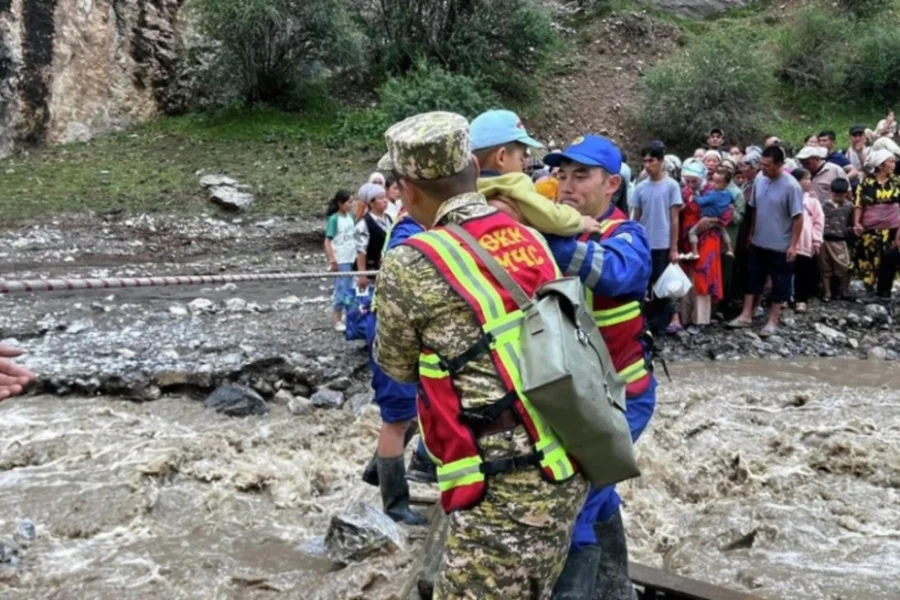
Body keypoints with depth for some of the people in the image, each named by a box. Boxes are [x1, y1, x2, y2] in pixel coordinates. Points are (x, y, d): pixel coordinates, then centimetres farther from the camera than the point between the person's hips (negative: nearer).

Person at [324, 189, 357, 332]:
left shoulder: (350, 216, 5)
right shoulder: (334, 219, -13)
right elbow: (327, 241, -13)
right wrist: (332, 260, -19)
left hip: (351, 259, 6)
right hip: (340, 260, -6)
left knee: (349, 289, 12)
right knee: (341, 289, -1)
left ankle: (346, 316, 23)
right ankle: (337, 320, 9)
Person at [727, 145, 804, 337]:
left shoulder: (791, 186, -20)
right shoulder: (759, 179, -2)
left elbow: (798, 217, -16)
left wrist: (793, 245, -17)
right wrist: (751, 233, 13)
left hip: (780, 246, -6)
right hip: (758, 243, 6)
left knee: (779, 284, 8)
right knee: (752, 278, 13)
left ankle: (772, 321, 17)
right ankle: (746, 316, 22)